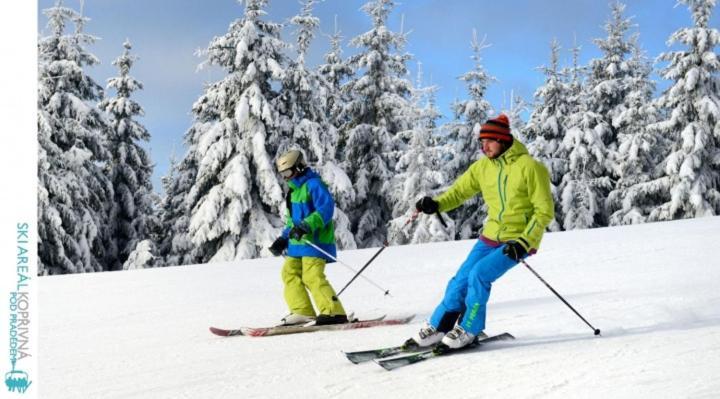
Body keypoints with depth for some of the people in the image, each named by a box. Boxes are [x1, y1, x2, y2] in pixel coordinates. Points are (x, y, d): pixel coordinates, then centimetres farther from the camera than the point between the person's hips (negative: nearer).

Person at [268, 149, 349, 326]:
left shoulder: (313, 184, -10)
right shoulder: (294, 189, 21)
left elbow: (326, 209, -22)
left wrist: (306, 226, -31)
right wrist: (283, 239, 22)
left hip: (314, 240, -10)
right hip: (298, 242, 10)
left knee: (312, 276, -18)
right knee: (290, 272, 5)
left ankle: (334, 312, -18)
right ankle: (302, 312, 6)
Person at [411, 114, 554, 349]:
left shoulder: (529, 167, -15)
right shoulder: (483, 167, 2)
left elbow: (545, 211, -13)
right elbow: (460, 190, 11)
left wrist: (523, 242, -21)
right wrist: (437, 204, -9)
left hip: (519, 240, -6)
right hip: (491, 236, 6)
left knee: (479, 275, -21)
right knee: (461, 280, -2)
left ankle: (469, 330, -3)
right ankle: (437, 328, 13)